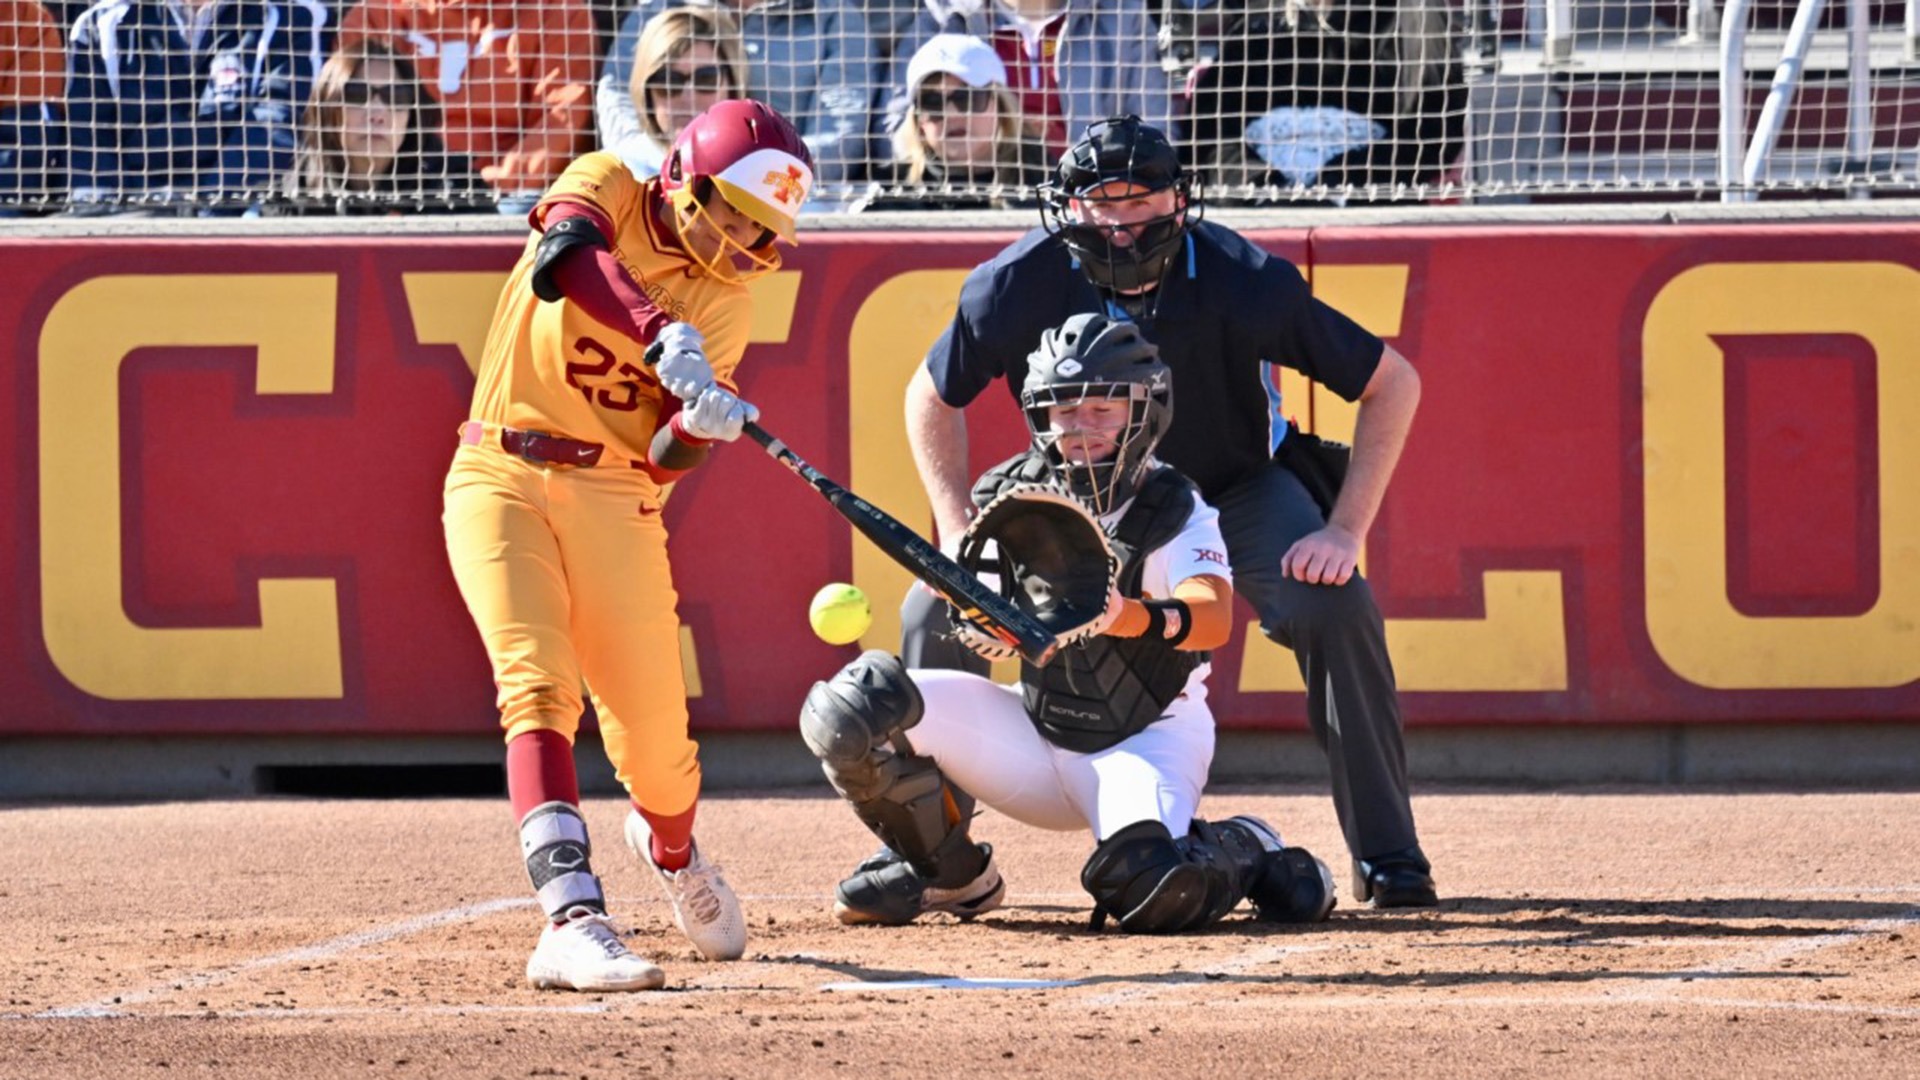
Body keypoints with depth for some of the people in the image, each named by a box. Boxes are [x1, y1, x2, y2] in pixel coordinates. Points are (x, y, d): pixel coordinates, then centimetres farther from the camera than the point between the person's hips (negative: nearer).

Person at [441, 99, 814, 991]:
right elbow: (563, 258, -26)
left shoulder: (725, 305, 5)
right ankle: (573, 923, -31)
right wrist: (664, 336, -39)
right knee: (540, 688, -22)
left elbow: (667, 459, -6)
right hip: (500, 478, -3)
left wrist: (703, 426, -28)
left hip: (614, 496, 3)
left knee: (654, 740, 0)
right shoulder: (608, 189, -1)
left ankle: (670, 850, 36)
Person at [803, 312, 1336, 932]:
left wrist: (1142, 619, -55)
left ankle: (1243, 854, 4)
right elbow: (985, 634, -3)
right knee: (856, 707, -15)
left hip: (1146, 737, -5)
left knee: (1152, 890, -36)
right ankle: (953, 877, 9)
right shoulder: (1013, 497, -1)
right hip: (1036, 732, 5)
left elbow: (1215, 618, -33)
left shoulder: (1175, 512, -14)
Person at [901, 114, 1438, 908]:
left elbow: (1393, 382, -21)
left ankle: (1388, 858, -14)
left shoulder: (1239, 281, -31)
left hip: (1232, 487, -2)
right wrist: (959, 535, -16)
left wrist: (1345, 531, -28)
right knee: (936, 613, -14)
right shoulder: (1021, 284, -26)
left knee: (1334, 608, -27)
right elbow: (933, 397, -5)